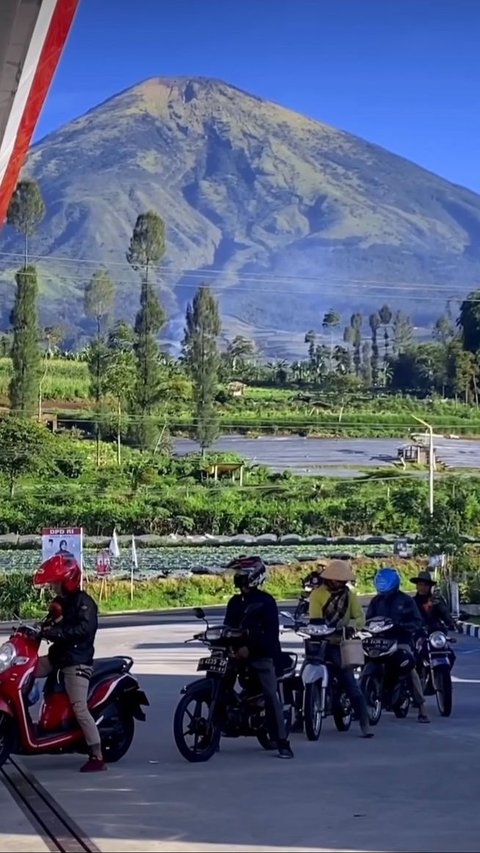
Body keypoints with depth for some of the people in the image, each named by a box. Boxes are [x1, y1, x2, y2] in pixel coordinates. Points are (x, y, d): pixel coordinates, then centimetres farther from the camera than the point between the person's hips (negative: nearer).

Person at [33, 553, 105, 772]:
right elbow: (50, 626, 19)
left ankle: (97, 758, -11)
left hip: (77, 661, -9)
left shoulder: (83, 602, -11)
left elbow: (84, 628, -25)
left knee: (80, 709, -14)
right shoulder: (58, 603, 15)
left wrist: (54, 632, -29)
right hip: (58, 657, 9)